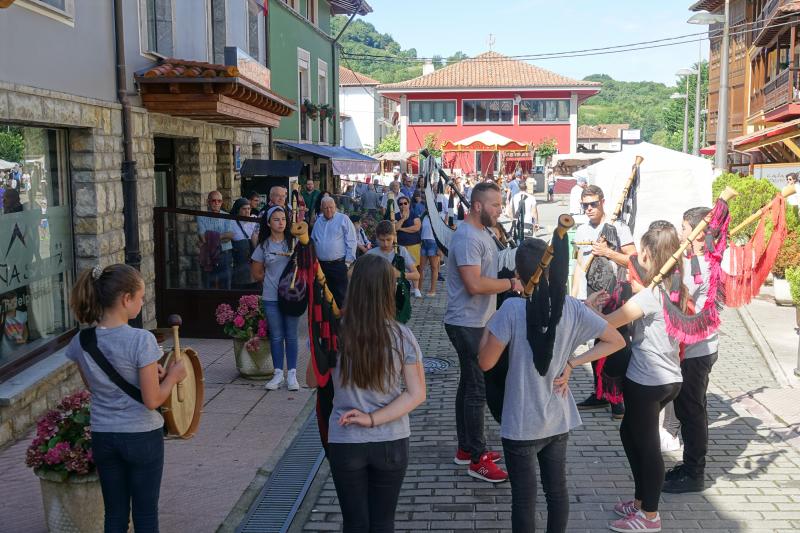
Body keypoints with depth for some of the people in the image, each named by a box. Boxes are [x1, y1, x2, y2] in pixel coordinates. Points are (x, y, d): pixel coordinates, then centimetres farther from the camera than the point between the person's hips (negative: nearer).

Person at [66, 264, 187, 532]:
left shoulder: (82, 341, -4)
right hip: (142, 437, -5)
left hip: (102, 437, 5)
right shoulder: (141, 340, -22)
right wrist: (172, 376, -1)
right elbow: (152, 400, -19)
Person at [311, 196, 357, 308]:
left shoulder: (343, 219, -1)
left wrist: (348, 261, -9)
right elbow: (313, 241, 20)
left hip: (338, 264, -5)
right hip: (321, 265, 5)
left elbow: (351, 241, -6)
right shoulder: (318, 222, 15)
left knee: (340, 297, -4)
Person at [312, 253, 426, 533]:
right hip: (391, 443, 1)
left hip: (345, 444, 0)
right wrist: (374, 419, -11)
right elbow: (416, 394, -11)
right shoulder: (402, 337, -11)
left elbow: (313, 381, 3)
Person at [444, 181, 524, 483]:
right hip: (467, 324, -10)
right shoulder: (467, 237, -21)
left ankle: (465, 449, 28)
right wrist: (511, 284, -18)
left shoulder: (481, 232, 12)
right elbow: (475, 284, -28)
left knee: (469, 384, 17)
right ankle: (478, 459, 4)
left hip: (476, 323, 10)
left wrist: (512, 278, 6)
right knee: (477, 389, -5)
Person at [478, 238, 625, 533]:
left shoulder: (512, 308, -20)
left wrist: (488, 326, 2)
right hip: (559, 420, 4)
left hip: (522, 424, -4)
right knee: (557, 489, 20)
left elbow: (485, 362, -15)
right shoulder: (572, 307, -6)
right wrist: (571, 363, -1)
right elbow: (616, 341, 2)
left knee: (524, 498, 8)